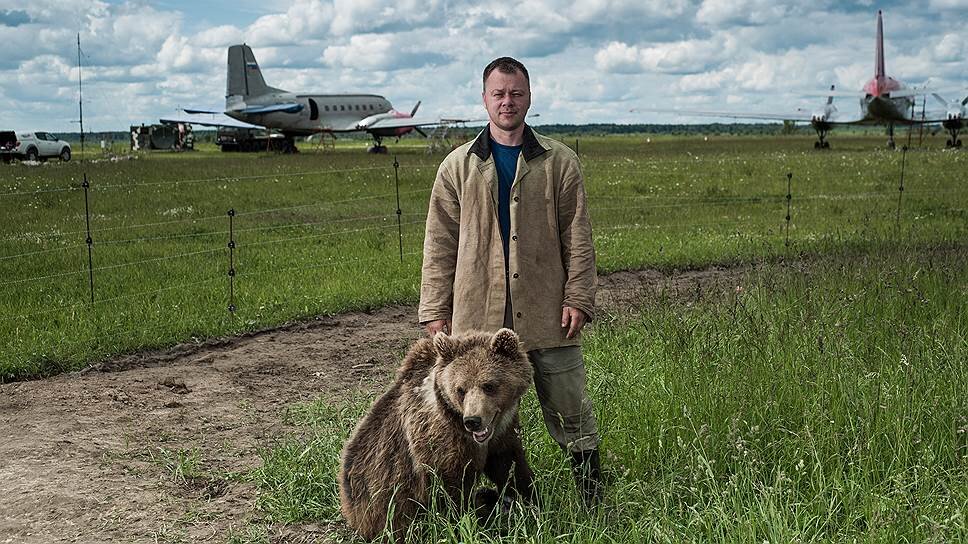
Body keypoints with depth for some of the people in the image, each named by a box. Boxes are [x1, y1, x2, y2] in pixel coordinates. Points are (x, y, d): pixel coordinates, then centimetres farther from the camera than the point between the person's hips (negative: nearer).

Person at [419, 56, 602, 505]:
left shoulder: (559, 162, 6)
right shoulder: (458, 166, 8)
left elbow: (577, 237, 4)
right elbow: (439, 244, 7)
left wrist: (578, 298, -5)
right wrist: (435, 311, 2)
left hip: (547, 314, -1)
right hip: (478, 316, 1)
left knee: (571, 412, 5)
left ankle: (594, 502, 17)